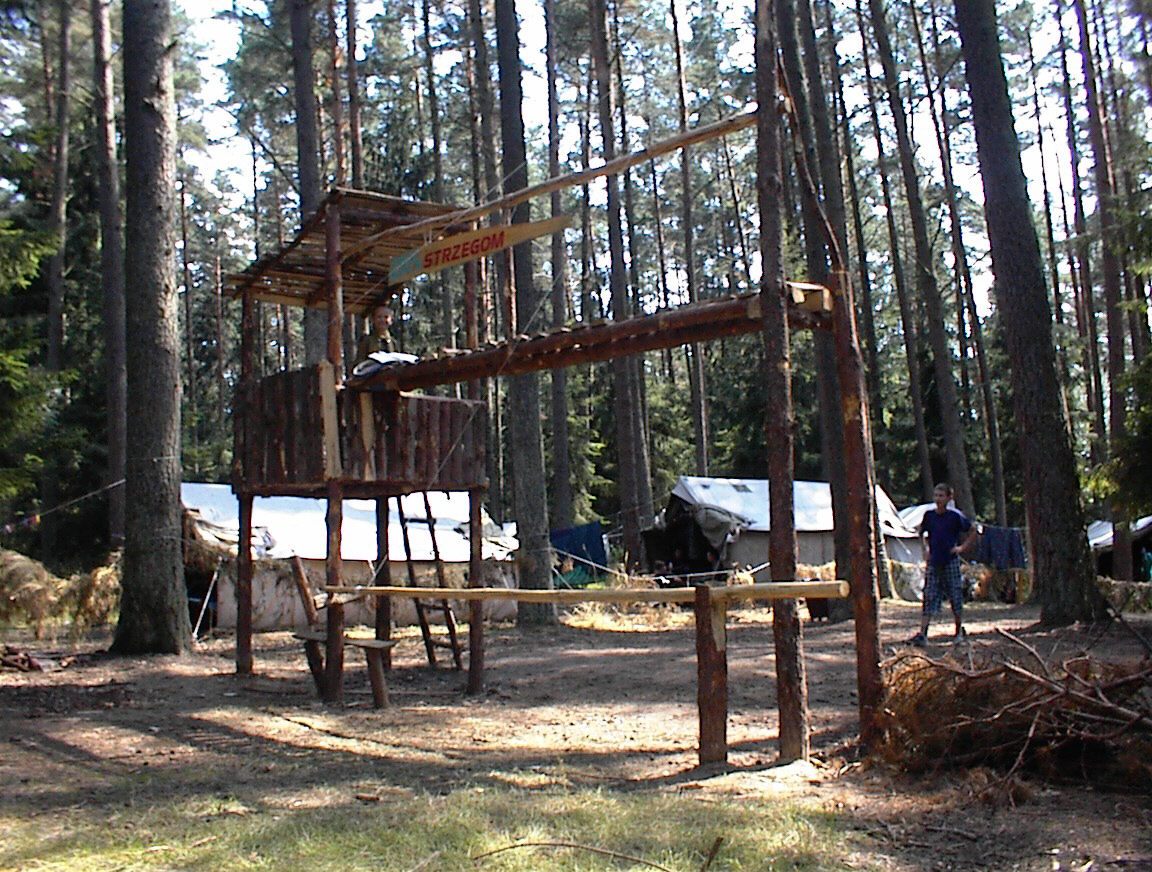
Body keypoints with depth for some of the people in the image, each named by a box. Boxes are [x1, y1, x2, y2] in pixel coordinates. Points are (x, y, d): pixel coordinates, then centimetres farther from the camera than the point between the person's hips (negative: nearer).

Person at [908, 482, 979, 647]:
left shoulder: (955, 516, -8)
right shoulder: (929, 515, 1)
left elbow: (973, 531, 3)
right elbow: (921, 532, 20)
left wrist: (962, 547, -3)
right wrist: (926, 548, 8)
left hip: (951, 561, -2)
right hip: (933, 562, 2)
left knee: (955, 596, 7)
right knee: (929, 598, -3)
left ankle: (960, 631, 25)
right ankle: (922, 634, -7)